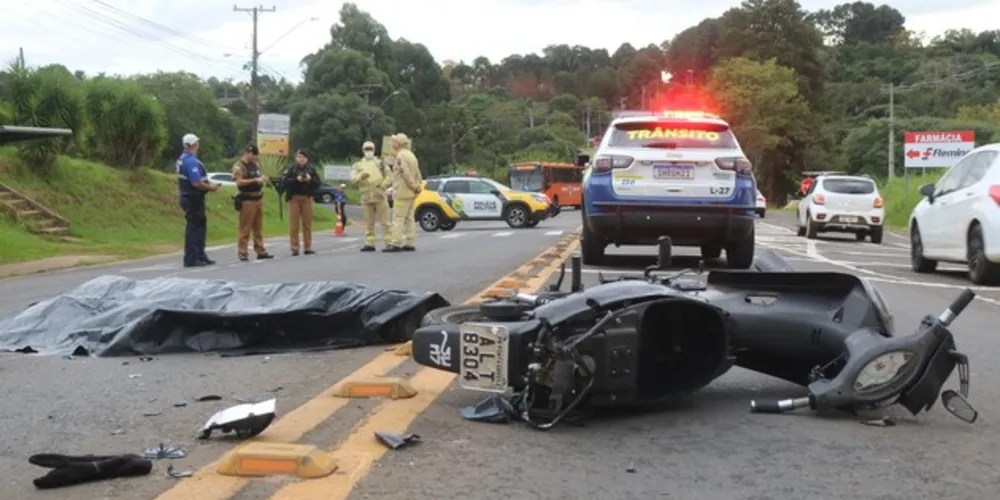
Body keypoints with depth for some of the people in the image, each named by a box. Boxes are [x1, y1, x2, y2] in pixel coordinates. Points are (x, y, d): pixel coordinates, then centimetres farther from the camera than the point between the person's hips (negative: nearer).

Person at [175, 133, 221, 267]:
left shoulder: (181, 159, 11)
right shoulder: (191, 161, -20)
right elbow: (196, 183, -26)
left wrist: (208, 184, 14)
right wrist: (210, 187, -10)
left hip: (187, 196, 10)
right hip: (193, 199, -10)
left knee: (200, 226, 16)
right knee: (194, 227, -4)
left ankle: (200, 256, 22)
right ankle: (191, 259, 1)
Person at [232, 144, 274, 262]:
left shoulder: (255, 165, 15)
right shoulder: (239, 165, -10)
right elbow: (239, 182, -21)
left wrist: (263, 178, 4)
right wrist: (254, 180, -25)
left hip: (257, 199, 8)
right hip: (247, 200, -8)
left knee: (258, 228, 12)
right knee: (245, 228, -6)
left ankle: (260, 251, 17)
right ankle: (242, 253, -2)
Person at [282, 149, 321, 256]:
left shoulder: (311, 169, 7)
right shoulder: (291, 169, 0)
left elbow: (318, 183, 3)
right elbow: (286, 181, -10)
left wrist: (310, 179, -14)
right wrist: (297, 180, -21)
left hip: (307, 198, 2)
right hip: (294, 198, -2)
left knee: (307, 223, 3)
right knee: (294, 224, -3)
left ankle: (308, 247, 8)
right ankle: (294, 248, 1)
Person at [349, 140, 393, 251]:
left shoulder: (380, 163, 13)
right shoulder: (358, 165, 15)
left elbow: (389, 176, 7)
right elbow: (353, 179, 0)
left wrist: (382, 185, -9)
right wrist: (361, 176, -20)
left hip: (379, 196, -2)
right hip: (366, 197, 2)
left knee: (384, 220, -5)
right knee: (369, 223, 5)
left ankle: (389, 242, -5)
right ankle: (369, 243, 10)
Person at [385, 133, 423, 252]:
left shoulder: (401, 155, -13)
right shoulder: (411, 155, 17)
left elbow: (406, 173, -20)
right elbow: (417, 173, 16)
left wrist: (414, 186, -12)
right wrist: (417, 185, 8)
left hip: (402, 193, -9)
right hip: (411, 193, 9)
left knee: (398, 218, -9)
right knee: (409, 219, 11)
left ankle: (396, 243, -11)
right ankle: (410, 243, 11)